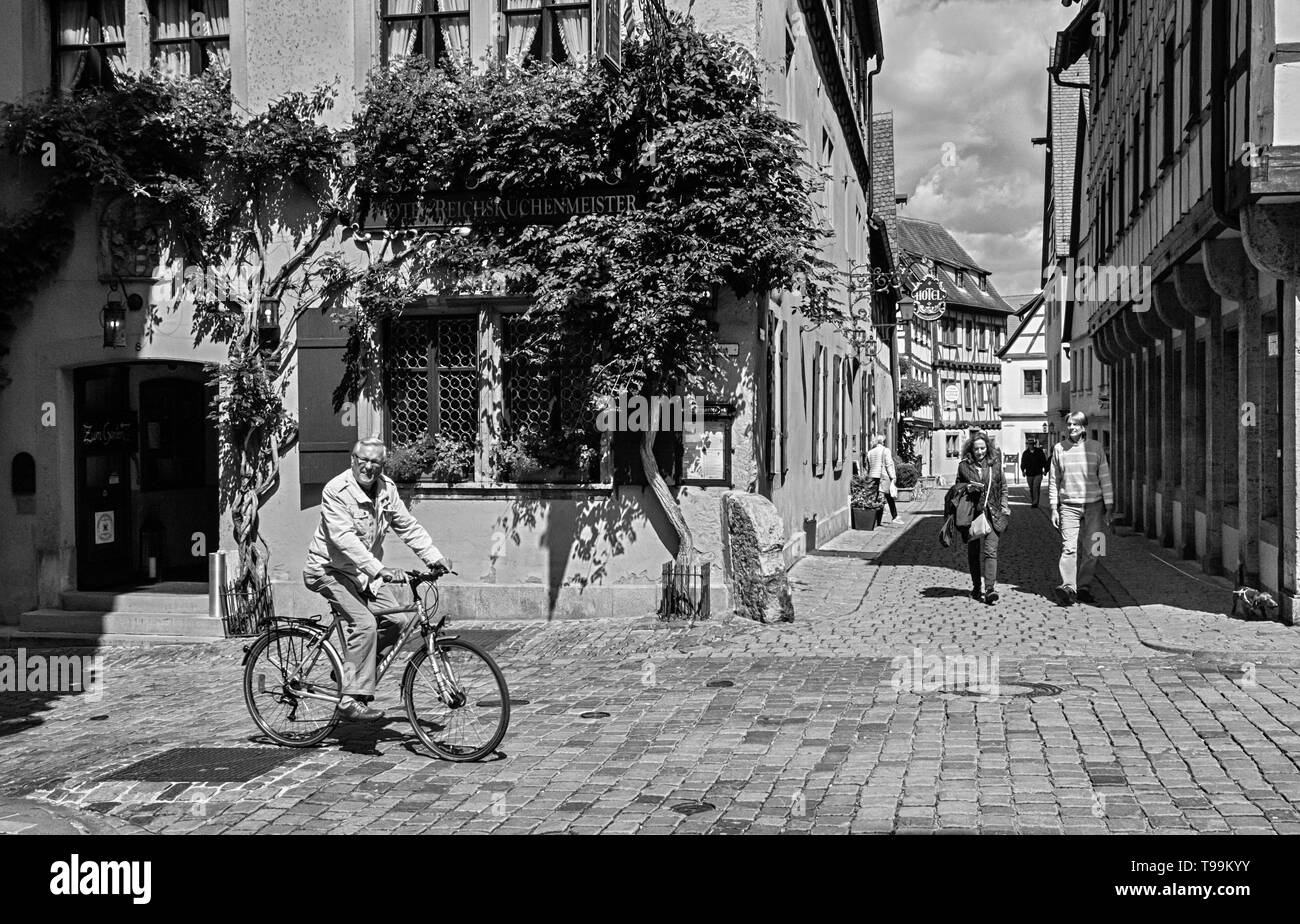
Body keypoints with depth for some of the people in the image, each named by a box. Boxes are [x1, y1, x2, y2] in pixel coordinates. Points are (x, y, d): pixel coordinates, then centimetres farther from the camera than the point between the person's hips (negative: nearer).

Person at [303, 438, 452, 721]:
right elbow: (344, 538, -32)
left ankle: (352, 670, 14)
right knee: (364, 623, -24)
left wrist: (434, 557, -8)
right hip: (330, 570, -7)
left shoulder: (387, 489, 0)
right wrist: (379, 570, -41)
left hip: (365, 572, 7)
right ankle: (353, 698, -20)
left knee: (397, 619, -5)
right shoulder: (336, 491, -22)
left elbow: (408, 526, 4)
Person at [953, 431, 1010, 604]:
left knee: (990, 551, -11)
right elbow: (956, 487, 14)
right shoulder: (964, 466, 5)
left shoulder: (994, 466, 8)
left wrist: (1004, 504, 6)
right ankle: (977, 587, 19)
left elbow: (1002, 487, 18)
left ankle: (990, 588, -17)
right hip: (971, 513, 1)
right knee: (973, 552, 6)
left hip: (992, 514, -1)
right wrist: (967, 487, -6)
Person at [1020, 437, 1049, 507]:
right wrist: (1023, 470, -3)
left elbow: (1044, 461, 9)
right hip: (1029, 474, 3)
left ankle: (1035, 503, -16)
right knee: (1031, 489, 10)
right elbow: (1023, 463, 10)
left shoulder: (1039, 452, 2)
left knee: (1036, 488, -16)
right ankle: (1032, 502, 23)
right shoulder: (1025, 453, 7)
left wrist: (1045, 470, 7)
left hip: (1038, 474, -3)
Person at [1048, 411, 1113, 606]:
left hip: (1094, 505, 1)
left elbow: (1105, 479, 7)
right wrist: (1053, 508, 5)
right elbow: (1053, 480, 11)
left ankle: (1084, 587, 12)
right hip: (1068, 506, -1)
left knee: (1090, 550, 2)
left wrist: (1108, 508, 4)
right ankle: (1068, 588, -21)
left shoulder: (1096, 447, 5)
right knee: (1069, 548, -13)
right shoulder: (1059, 449, 6)